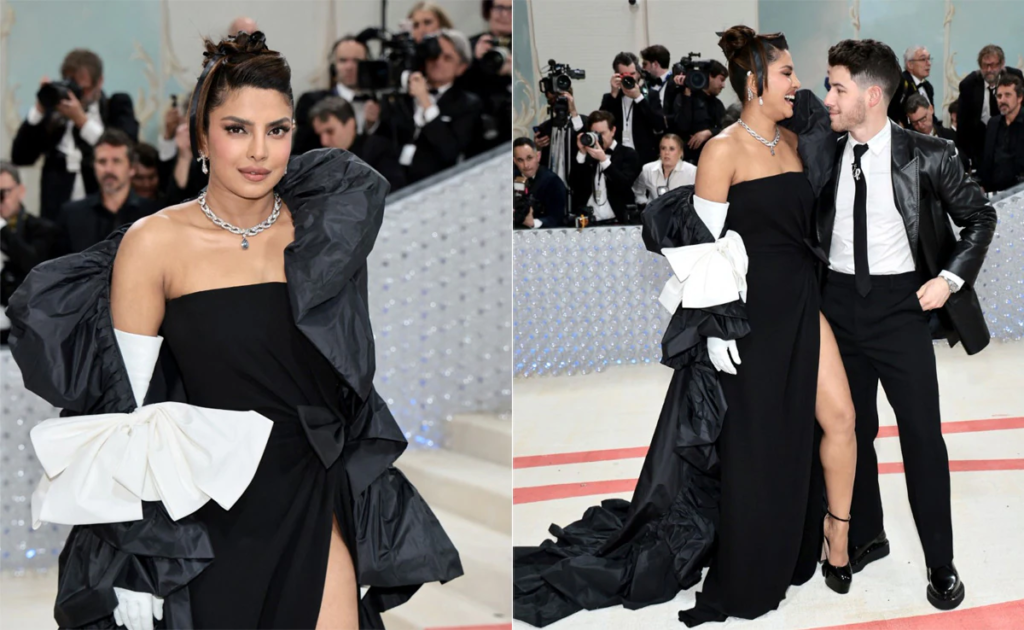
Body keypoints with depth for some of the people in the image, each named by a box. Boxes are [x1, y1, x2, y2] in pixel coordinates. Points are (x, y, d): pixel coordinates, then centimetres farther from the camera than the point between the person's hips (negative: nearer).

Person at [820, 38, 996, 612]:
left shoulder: (927, 156, -9)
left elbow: (980, 216, 2)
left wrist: (950, 278, -8)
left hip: (902, 303, -3)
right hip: (839, 301, 3)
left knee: (922, 434, 0)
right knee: (851, 429, 13)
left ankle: (941, 563, 13)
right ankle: (866, 537, 32)